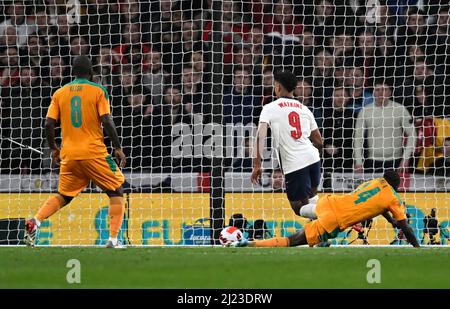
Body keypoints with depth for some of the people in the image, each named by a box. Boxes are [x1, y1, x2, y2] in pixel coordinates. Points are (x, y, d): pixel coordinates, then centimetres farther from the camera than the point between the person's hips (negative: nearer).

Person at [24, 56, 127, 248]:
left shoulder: (60, 93, 9)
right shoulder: (98, 91, 0)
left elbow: (49, 124, 4)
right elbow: (107, 121, -9)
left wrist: (53, 149, 19)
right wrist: (118, 148, -3)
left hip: (69, 155, 4)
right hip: (94, 153, -4)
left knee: (63, 196, 18)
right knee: (116, 192, 9)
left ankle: (35, 221, -8)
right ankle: (113, 239, -4)